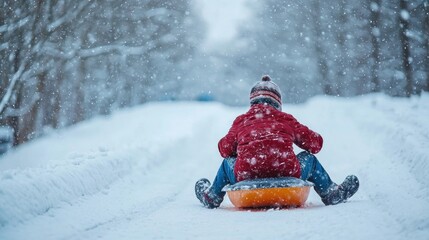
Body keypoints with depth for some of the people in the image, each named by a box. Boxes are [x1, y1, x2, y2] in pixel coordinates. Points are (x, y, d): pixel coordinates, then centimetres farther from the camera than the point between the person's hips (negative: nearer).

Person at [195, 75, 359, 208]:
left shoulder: (241, 121, 15)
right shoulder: (286, 120, 15)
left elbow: (225, 149, 16)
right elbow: (315, 143, 19)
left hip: (246, 177, 1)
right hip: (287, 175, -1)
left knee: (227, 162, 34)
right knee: (309, 158, 28)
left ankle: (212, 196, 49)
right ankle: (331, 193, 35)